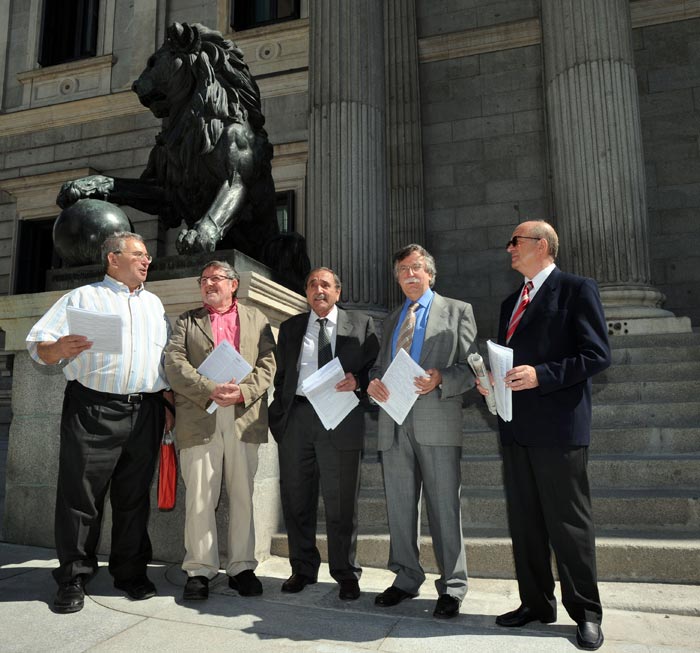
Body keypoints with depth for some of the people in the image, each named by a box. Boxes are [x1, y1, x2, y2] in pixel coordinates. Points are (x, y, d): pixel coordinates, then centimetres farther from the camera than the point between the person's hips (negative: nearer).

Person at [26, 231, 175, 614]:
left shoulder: (155, 304, 19)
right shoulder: (83, 298, 7)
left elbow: (169, 358, 19)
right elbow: (39, 348, -1)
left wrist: (168, 402, 9)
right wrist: (61, 348, -23)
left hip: (145, 411, 4)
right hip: (92, 410, -3)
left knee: (134, 497, 9)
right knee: (80, 495, 2)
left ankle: (131, 572, 21)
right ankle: (73, 578, 16)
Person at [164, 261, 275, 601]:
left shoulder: (256, 319, 16)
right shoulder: (187, 321, 16)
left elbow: (267, 363, 4)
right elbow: (174, 363, 0)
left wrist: (242, 391, -13)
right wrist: (210, 390, -14)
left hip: (244, 416, 1)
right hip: (199, 417, 0)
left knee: (242, 496, 6)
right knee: (199, 497, 2)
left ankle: (242, 567, 17)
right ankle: (199, 570, 14)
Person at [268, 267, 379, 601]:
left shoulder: (361, 324, 7)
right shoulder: (290, 327, 16)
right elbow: (281, 375, 16)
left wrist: (357, 380, -14)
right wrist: (278, 415, 7)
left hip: (340, 420, -3)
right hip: (296, 418, 3)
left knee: (341, 503, 5)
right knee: (296, 499, 11)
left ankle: (346, 574, 22)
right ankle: (302, 569, 28)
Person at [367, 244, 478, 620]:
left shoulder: (457, 311, 7)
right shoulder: (391, 319, 21)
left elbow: (470, 366, -1)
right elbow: (379, 365, 21)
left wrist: (439, 379, -19)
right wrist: (373, 383, -2)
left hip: (437, 420, -5)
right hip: (394, 423, 5)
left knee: (444, 506, 0)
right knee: (400, 505, 11)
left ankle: (452, 587, 14)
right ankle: (406, 578, 26)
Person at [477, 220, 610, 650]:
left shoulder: (577, 289, -5)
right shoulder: (511, 302, 18)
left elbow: (598, 355, -12)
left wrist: (541, 375, -22)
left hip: (558, 426, -7)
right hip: (516, 427, 8)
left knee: (569, 523, 3)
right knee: (524, 522, 13)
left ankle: (586, 613, 19)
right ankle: (536, 603, 27)